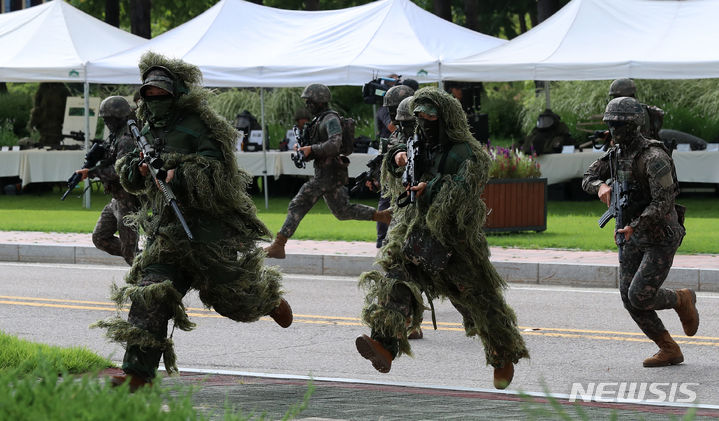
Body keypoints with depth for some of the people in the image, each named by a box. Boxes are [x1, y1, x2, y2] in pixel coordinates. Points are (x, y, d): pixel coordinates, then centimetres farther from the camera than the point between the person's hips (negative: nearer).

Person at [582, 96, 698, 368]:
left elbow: (663, 204, -25)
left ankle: (682, 300, 15)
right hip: (631, 238, 8)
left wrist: (632, 227, -33)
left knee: (640, 296, -15)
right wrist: (601, 186, -15)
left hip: (661, 238, -8)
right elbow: (588, 179, 9)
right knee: (630, 300, 1)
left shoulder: (654, 158, -21)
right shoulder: (617, 153, 4)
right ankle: (669, 350, 13)